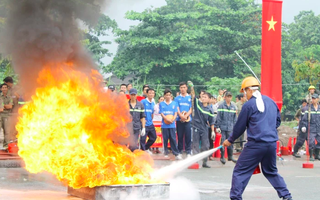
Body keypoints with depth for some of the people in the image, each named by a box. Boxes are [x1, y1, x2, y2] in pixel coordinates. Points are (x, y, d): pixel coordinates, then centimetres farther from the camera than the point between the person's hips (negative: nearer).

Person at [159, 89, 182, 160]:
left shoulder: (174, 103, 8)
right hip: (164, 125, 0)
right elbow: (161, 114, -1)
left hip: (172, 125, 0)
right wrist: (167, 119, -16)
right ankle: (166, 153, 12)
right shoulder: (161, 104, 5)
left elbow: (175, 113, 5)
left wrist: (172, 119, -13)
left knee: (173, 139, -3)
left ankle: (176, 154, -2)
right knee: (165, 139, 3)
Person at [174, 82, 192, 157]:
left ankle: (188, 152, 1)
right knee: (180, 136, 4)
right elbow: (177, 109, 1)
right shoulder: (177, 98, 9)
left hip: (188, 119, -1)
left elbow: (191, 109, 2)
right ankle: (179, 151, 12)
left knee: (188, 136, -3)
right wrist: (181, 116, -17)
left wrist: (186, 116, -14)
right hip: (179, 120, 1)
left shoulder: (190, 97, 7)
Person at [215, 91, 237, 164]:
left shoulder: (233, 107, 8)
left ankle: (230, 156, 19)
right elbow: (218, 117, -6)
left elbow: (235, 118, 14)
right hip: (222, 127, -4)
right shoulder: (221, 106, -5)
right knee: (222, 142, -1)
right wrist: (217, 126, -8)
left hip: (230, 128, 4)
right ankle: (222, 157, 8)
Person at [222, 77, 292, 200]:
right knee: (271, 171, 22)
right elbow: (278, 121, 22)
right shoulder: (271, 102, 11)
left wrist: (230, 140, 13)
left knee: (240, 171, 0)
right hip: (272, 143, 7)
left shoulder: (249, 105, -6)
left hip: (256, 144, -7)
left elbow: (240, 126, 1)